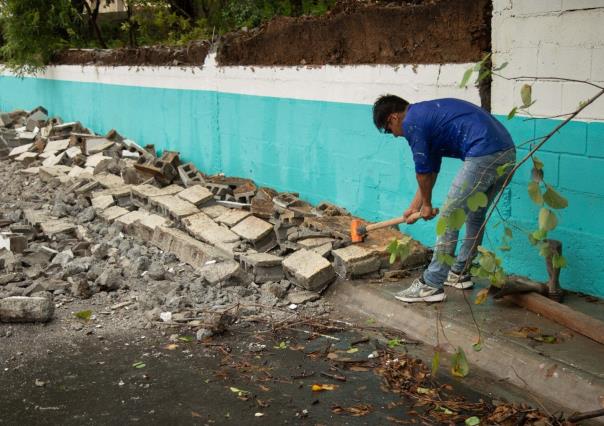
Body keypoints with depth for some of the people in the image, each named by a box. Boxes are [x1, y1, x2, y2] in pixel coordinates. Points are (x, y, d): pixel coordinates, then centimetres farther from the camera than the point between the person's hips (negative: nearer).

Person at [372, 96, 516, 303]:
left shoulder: (411, 123, -2)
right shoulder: (427, 114, 27)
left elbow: (423, 171, 5)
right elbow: (429, 171, 34)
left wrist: (426, 204, 21)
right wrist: (415, 207, 39)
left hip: (484, 156, -10)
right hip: (508, 151, 10)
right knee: (475, 216, 23)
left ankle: (431, 286, 3)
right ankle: (459, 273, 35)